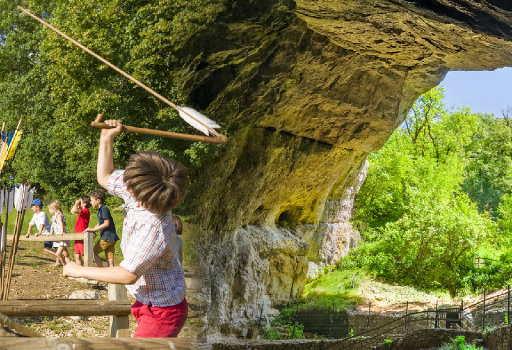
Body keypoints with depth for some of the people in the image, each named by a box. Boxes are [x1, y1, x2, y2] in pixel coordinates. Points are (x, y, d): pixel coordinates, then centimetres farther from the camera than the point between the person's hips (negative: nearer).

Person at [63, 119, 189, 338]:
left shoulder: (154, 229, -37)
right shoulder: (143, 191, -10)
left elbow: (128, 275, -33)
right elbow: (105, 177, 10)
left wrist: (80, 271, -22)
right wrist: (107, 140, -2)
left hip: (162, 311, -10)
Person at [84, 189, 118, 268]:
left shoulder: (104, 209, -11)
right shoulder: (100, 210, 19)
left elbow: (106, 223, -19)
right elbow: (99, 224, 25)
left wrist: (93, 229, -17)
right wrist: (89, 230, 14)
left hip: (107, 237, -9)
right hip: (110, 238, 9)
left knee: (93, 252, -2)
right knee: (110, 260, 6)